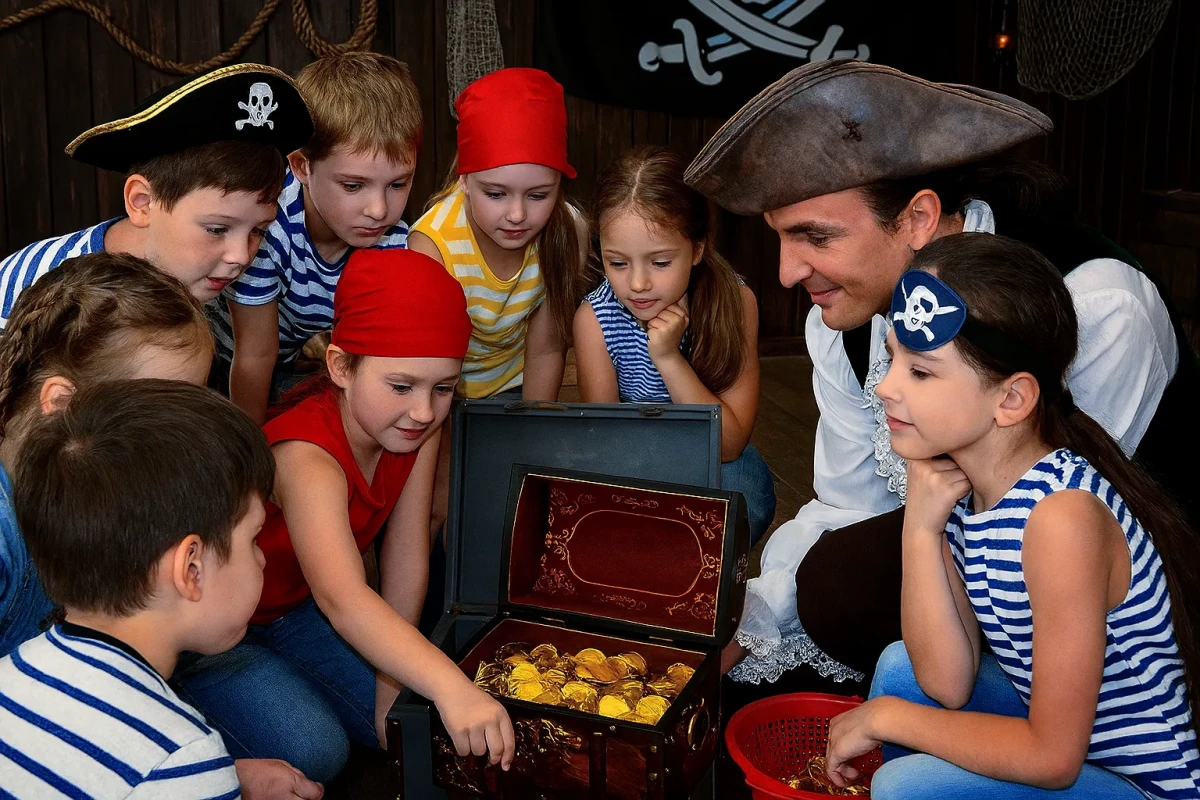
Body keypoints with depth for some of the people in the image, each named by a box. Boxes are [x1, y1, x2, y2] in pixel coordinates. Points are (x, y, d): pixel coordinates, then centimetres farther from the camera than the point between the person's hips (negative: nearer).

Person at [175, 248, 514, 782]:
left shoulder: (417, 430, -14)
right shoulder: (308, 458, -37)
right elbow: (342, 598, -52)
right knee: (311, 750, -24)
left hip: (293, 610, 7)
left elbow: (406, 564, -11)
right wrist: (450, 688, -63)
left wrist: (389, 682, -11)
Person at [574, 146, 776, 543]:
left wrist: (669, 359, -31)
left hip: (719, 466, 0)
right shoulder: (595, 319, -18)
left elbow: (730, 444, -17)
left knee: (744, 487, -32)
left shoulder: (735, 301, -19)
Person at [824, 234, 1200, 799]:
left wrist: (887, 716, -13)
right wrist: (919, 530, -16)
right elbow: (948, 684, -6)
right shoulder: (956, 482, -5)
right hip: (1063, 735, 8)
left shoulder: (1062, 514, -29)